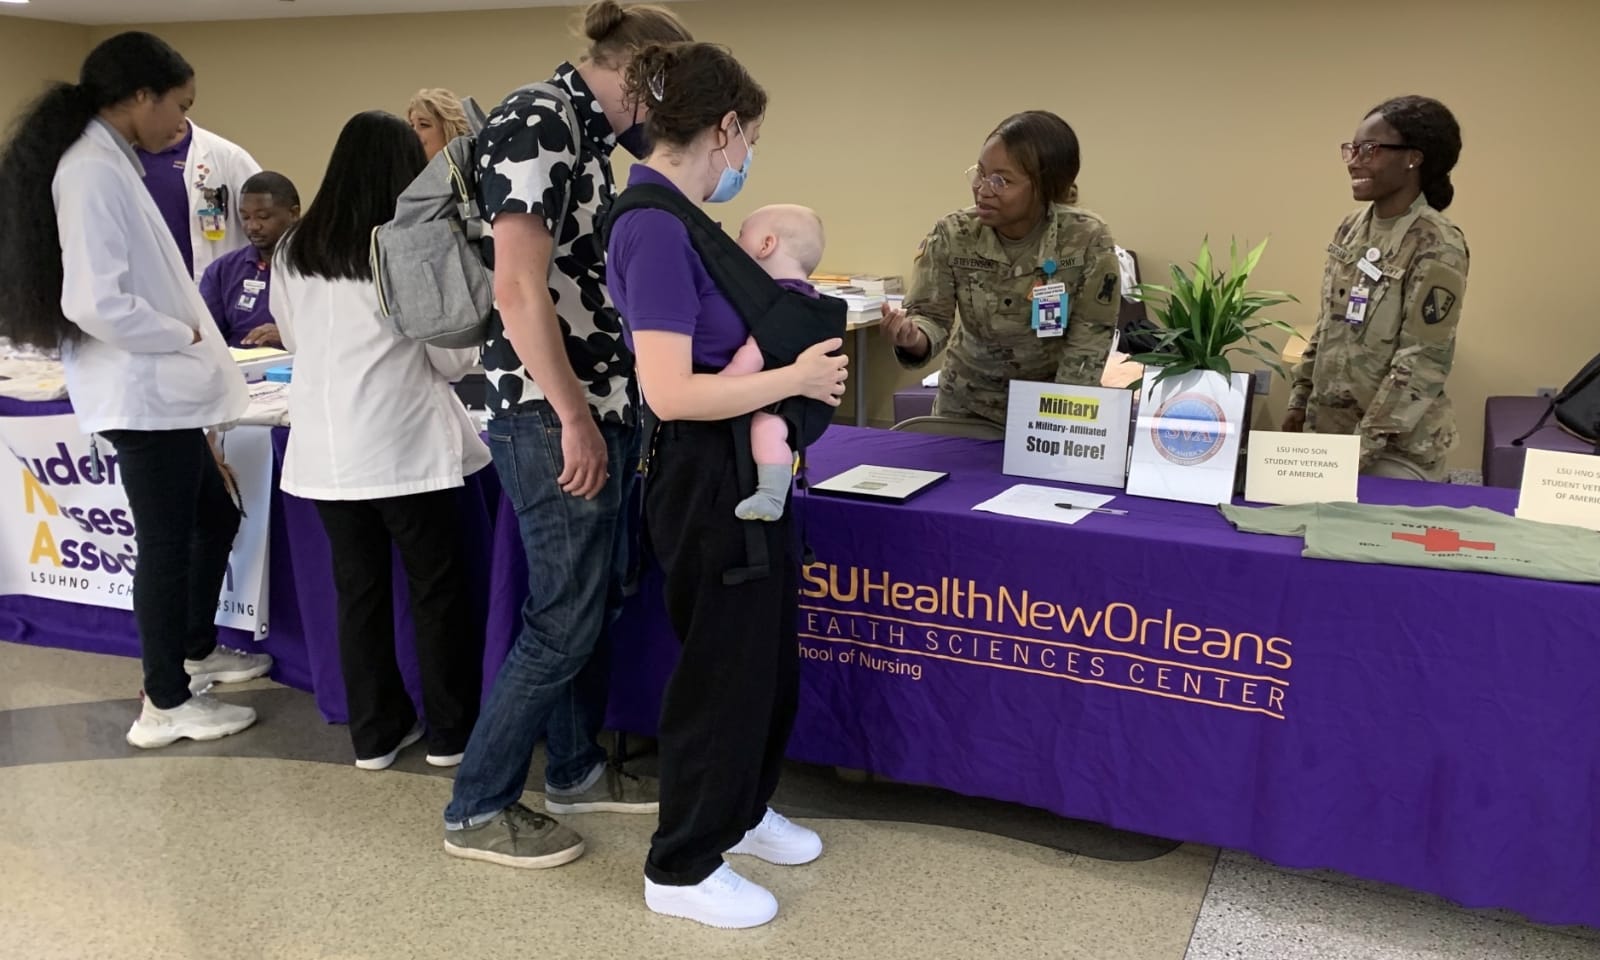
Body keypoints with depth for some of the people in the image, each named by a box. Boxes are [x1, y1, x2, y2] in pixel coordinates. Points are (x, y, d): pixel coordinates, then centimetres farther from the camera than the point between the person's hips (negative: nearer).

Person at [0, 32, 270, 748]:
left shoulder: (106, 163, 13)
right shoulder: (93, 170, -18)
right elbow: (97, 302, -26)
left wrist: (192, 344, 12)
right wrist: (187, 338, -13)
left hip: (161, 389, 10)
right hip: (142, 392, -10)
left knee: (216, 517, 21)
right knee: (166, 543, 1)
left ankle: (196, 651, 38)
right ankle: (166, 704, 15)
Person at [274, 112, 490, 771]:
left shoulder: (294, 253, 4)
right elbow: (454, 360, -7)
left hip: (325, 451, 5)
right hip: (404, 448, -4)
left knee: (358, 591, 13)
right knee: (436, 591, 9)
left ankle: (376, 733, 22)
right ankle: (451, 732, 18)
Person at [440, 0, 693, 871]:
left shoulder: (581, 134, 15)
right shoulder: (537, 122, -15)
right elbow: (519, 290, -22)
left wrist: (609, 408, 21)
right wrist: (573, 418, -20)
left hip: (597, 407, 10)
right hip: (553, 417, -10)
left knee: (596, 602, 17)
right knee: (564, 617, -2)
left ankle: (576, 769, 33)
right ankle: (476, 809, 12)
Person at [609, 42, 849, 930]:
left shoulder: (676, 217, 8)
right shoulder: (656, 227, -22)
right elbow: (671, 391, -28)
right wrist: (796, 378, -18)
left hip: (745, 469, 10)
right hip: (706, 477, -10)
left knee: (768, 655, 22)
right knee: (723, 666, 5)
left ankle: (741, 811, 43)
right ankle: (682, 867, 24)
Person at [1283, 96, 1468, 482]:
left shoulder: (1436, 246, -16)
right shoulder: (1352, 228, 5)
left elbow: (1421, 363, -19)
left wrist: (1362, 447, -19)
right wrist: (1300, 400, 10)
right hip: (1327, 425, 7)